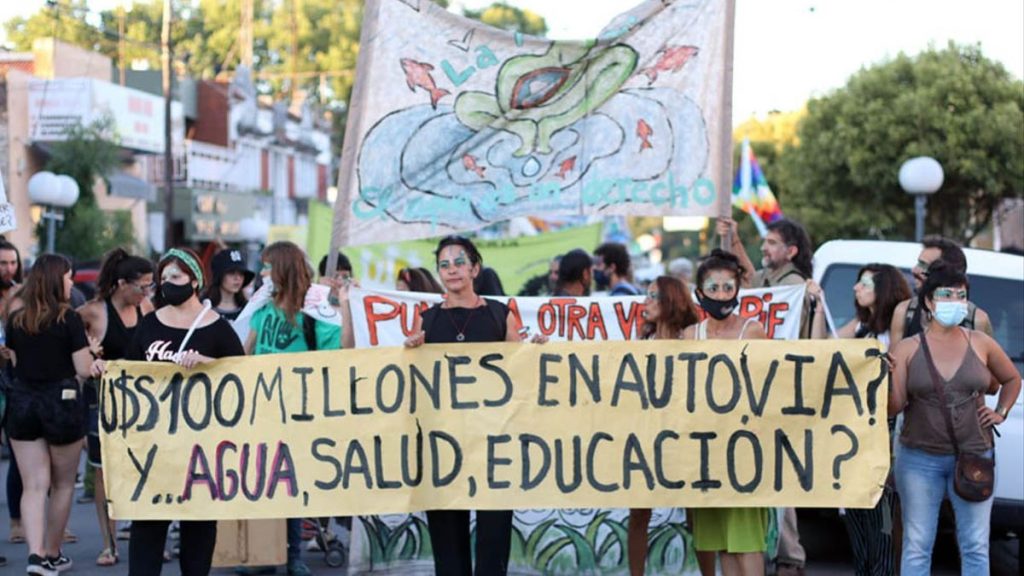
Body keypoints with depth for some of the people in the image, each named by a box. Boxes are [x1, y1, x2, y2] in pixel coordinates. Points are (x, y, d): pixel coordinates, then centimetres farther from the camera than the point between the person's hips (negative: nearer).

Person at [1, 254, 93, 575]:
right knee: (63, 485, 14)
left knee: (33, 486, 3)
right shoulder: (69, 319, -10)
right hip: (62, 402, -3)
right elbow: (84, 370, -11)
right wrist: (86, 351, 9)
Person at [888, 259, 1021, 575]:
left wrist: (1000, 413, 9)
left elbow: (1012, 379, 22)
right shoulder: (907, 349, -2)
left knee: (976, 547, 5)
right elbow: (893, 408, -6)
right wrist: (887, 379, -24)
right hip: (920, 458, -1)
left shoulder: (980, 343, 4)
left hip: (974, 457, 2)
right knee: (917, 546, 3)